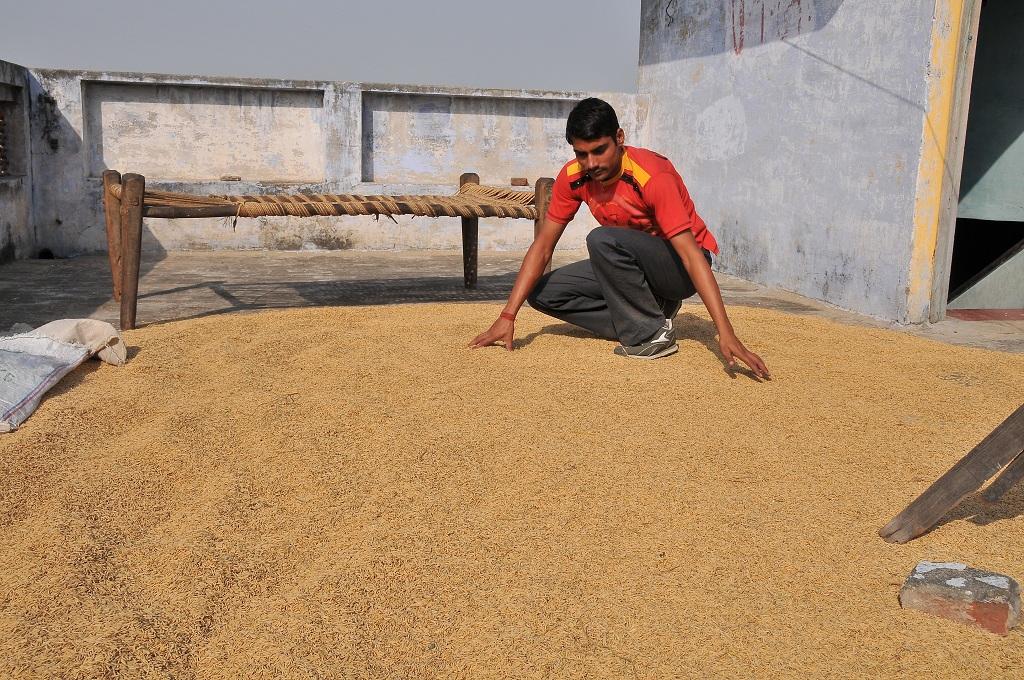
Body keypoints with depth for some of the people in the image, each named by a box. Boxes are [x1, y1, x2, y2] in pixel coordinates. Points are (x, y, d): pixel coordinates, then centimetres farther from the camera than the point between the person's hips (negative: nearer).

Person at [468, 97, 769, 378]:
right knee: (543, 293, -6)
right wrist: (507, 317, -15)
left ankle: (652, 333, -18)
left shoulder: (652, 176, -28)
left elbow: (691, 253, -33)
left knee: (603, 240, -34)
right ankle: (650, 307, -3)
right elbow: (542, 247, -7)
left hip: (678, 265, -7)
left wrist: (725, 333, -41)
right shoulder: (573, 177, -10)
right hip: (631, 261, 7)